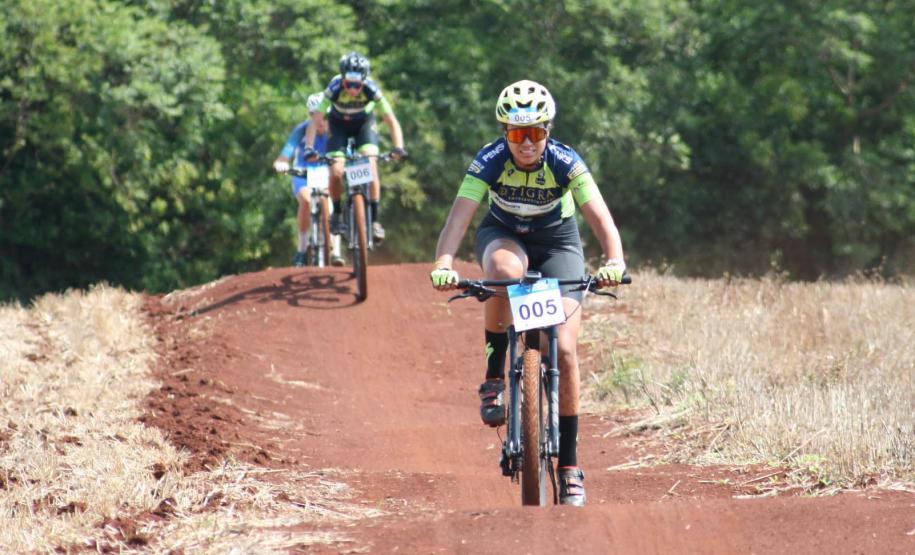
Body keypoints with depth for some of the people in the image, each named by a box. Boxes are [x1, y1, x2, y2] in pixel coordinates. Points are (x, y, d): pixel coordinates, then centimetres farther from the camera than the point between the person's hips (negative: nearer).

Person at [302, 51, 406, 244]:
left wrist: (398, 147, -43)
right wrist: (309, 148, -46)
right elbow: (315, 120, -33)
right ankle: (337, 212, 10)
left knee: (371, 166, -22)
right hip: (339, 125, 0)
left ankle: (374, 219, -14)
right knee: (336, 172, -17)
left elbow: (391, 121, -29)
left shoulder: (371, 90, -32)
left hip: (364, 123, 0)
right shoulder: (334, 89, -34)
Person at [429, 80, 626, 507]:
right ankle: (494, 377, -21)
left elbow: (601, 219, -35)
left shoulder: (565, 163, -26)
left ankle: (569, 465, -4)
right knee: (505, 269, -39)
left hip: (557, 241, 0)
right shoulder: (489, 162, -25)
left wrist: (614, 262, -54)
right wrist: (443, 263, -53)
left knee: (563, 350, -14)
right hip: (503, 235, 0)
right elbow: (458, 217, -35)